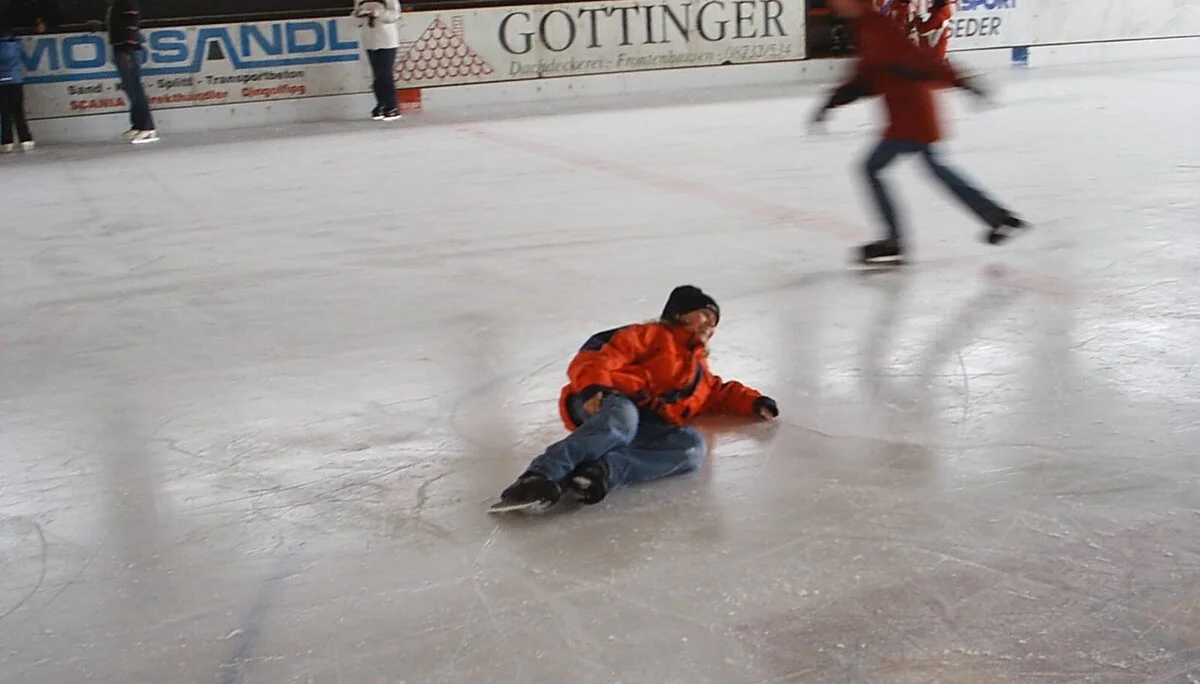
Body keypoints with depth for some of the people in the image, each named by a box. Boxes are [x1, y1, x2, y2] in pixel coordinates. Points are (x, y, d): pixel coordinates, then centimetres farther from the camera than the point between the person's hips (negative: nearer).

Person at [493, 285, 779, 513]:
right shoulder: (654, 335, 17)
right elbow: (606, 355, 3)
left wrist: (754, 403, 27)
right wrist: (593, 385, -19)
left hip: (643, 427, 5)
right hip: (611, 404, -5)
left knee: (693, 445, -27)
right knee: (622, 418, -43)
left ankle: (604, 470, -45)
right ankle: (538, 478, -51)